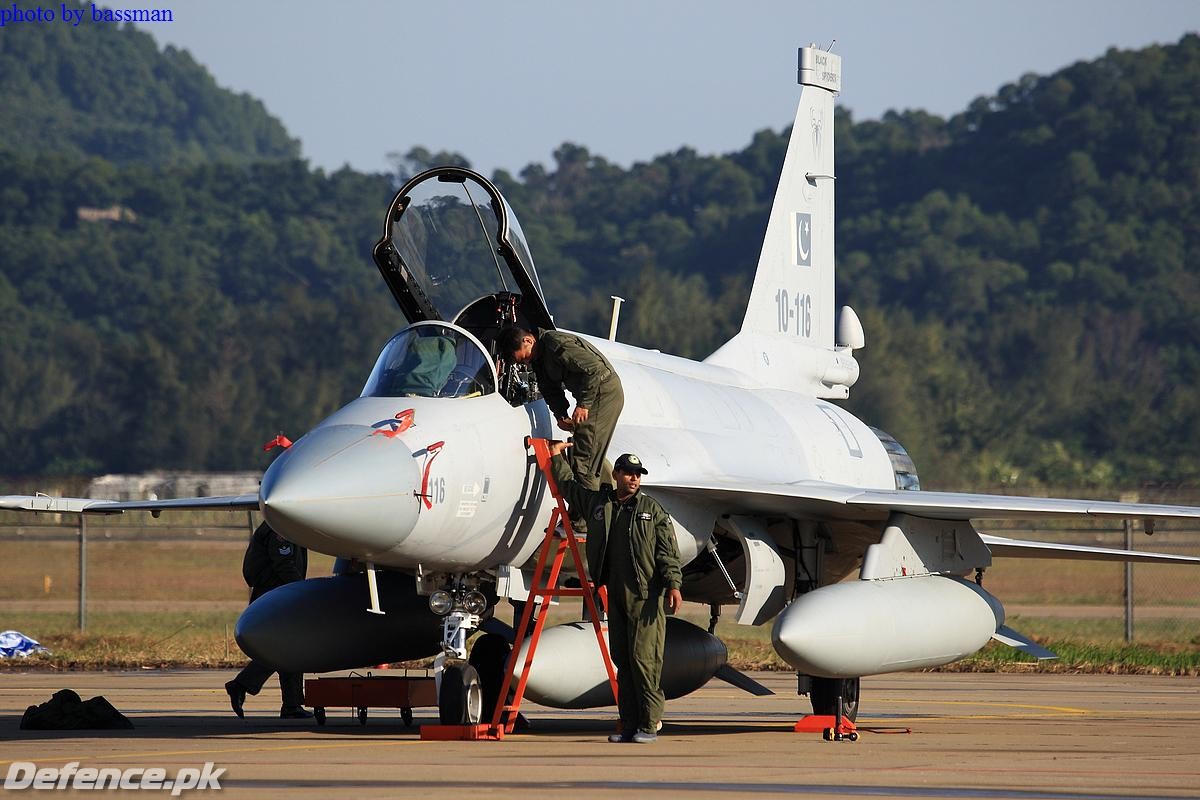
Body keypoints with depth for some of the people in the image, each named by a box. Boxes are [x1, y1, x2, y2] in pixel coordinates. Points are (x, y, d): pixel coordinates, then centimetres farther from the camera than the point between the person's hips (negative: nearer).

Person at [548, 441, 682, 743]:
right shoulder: (597, 502, 14)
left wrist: (673, 584, -11)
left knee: (644, 658, -10)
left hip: (646, 597, -5)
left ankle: (650, 724, -7)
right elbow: (568, 485, 32)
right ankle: (629, 726, 9)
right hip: (616, 596, 5)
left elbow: (668, 551, -1)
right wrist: (557, 457, 33)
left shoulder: (652, 509, 4)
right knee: (622, 661, 5)